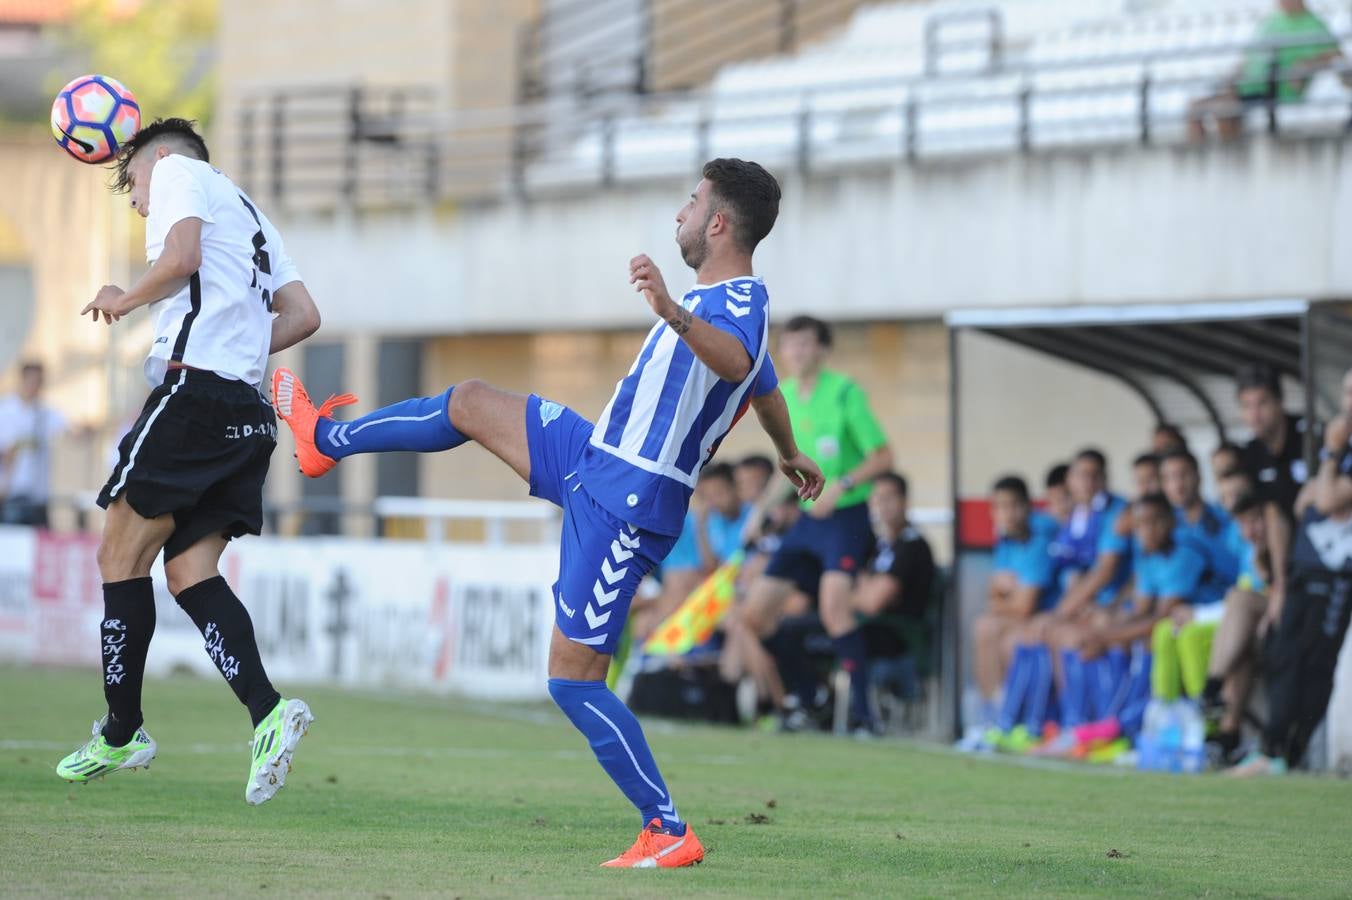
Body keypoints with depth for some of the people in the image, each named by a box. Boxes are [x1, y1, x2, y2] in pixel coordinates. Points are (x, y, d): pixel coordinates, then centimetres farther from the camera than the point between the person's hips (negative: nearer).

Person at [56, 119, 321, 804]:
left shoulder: (178, 170, 5)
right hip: (246, 409, 8)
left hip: (192, 390, -8)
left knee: (121, 556, 0)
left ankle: (120, 733, 4)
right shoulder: (249, 214, 30)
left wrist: (124, 300, 2)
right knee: (188, 570, 4)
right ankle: (267, 714, -16)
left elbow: (180, 258, -14)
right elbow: (303, 316, 22)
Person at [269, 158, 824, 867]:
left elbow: (737, 362, -47)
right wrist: (790, 455, 50)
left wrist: (675, 315, -65)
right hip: (592, 456, 10)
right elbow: (767, 389, 32)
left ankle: (669, 833, -5)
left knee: (574, 680, -10)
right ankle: (326, 440, 44)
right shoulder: (728, 303, 11)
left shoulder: (742, 301, -21)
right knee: (470, 403, 21)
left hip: (624, 509, -10)